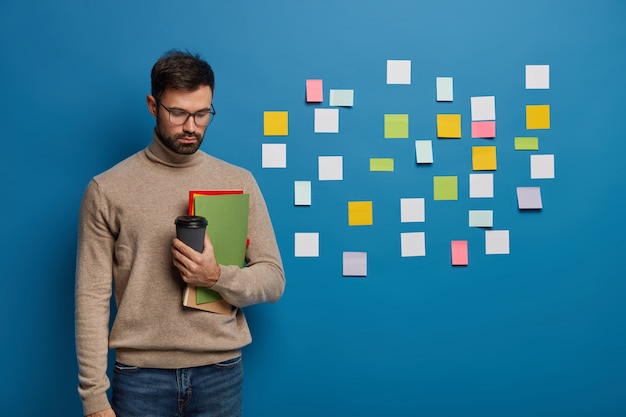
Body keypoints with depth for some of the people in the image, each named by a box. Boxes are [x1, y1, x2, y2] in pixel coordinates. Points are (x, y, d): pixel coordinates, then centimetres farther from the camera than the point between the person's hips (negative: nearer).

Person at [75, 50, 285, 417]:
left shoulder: (239, 183, 1)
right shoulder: (107, 189, -3)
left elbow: (273, 280, 2)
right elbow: (92, 298, -3)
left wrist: (218, 277, -17)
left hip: (221, 373, 2)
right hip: (140, 375, -1)